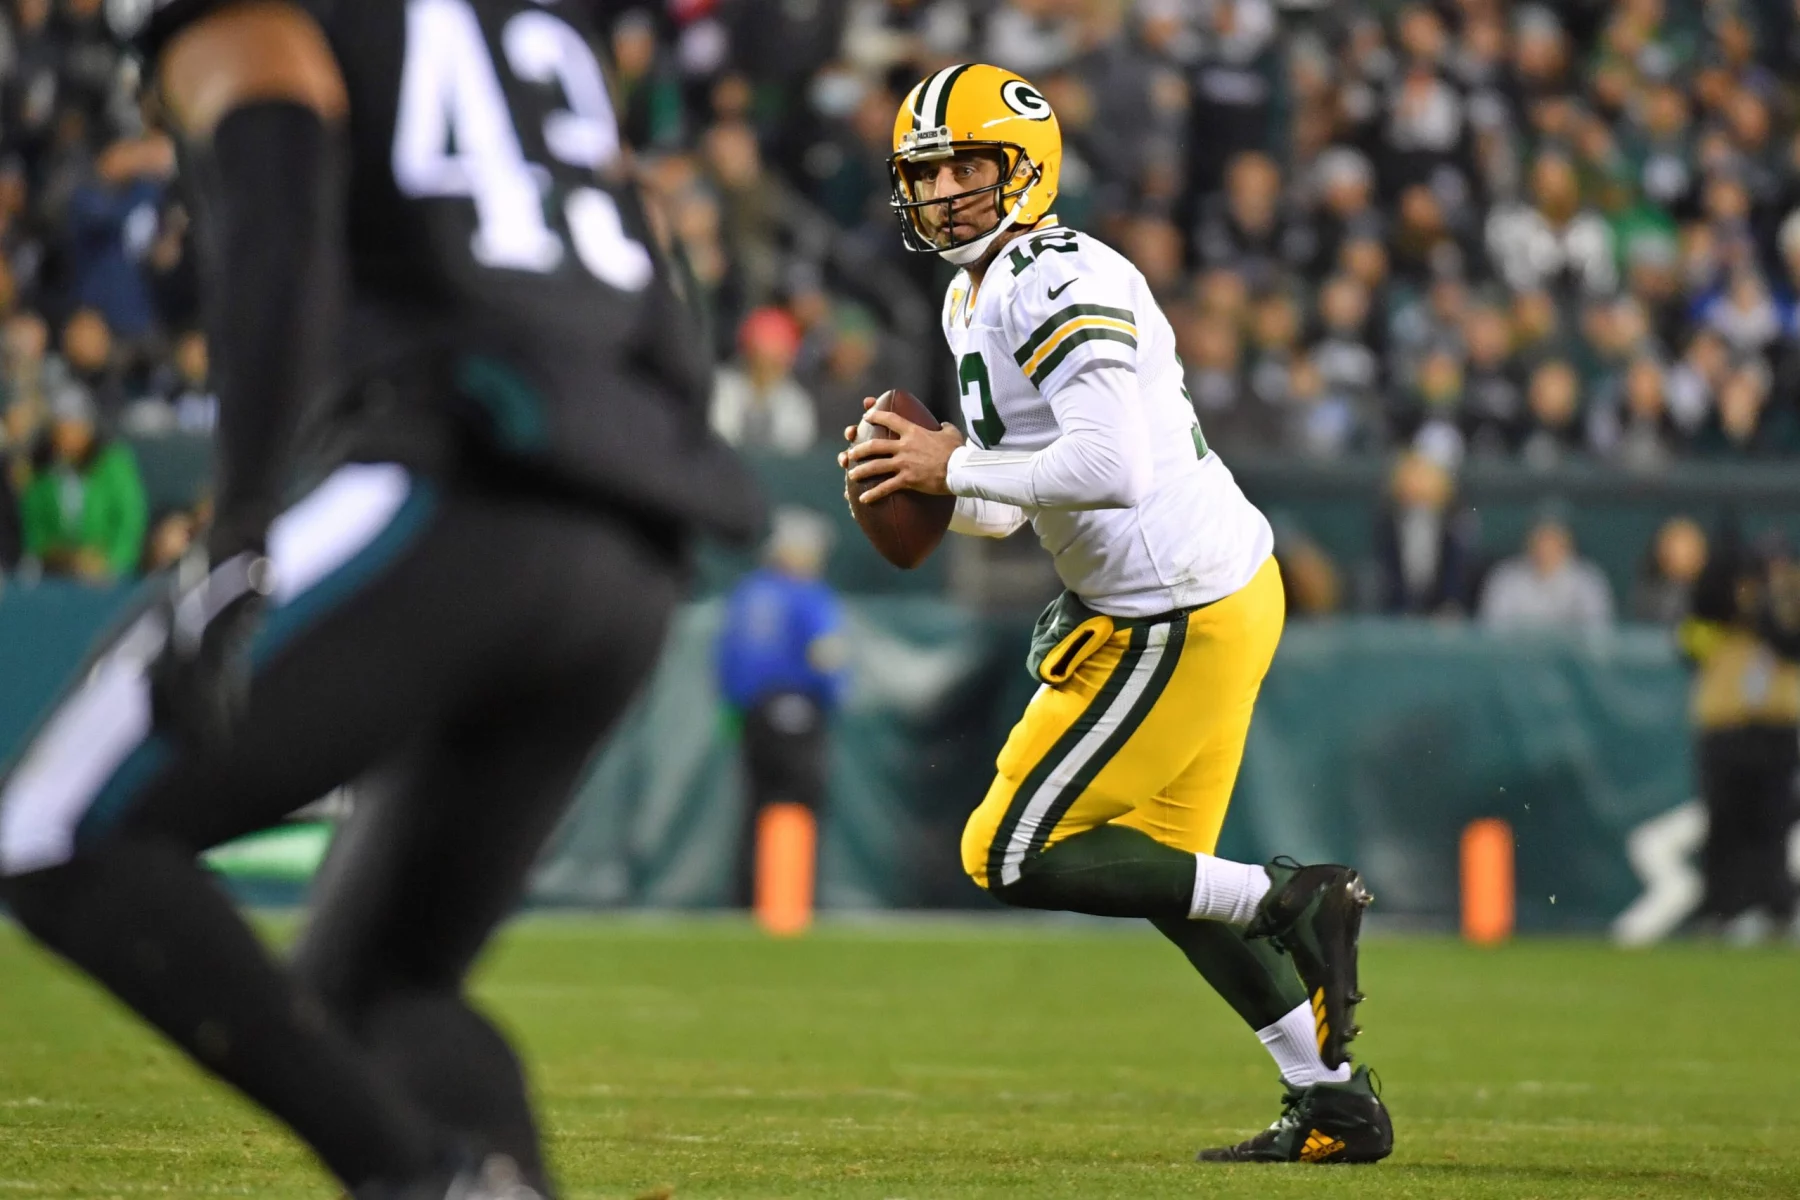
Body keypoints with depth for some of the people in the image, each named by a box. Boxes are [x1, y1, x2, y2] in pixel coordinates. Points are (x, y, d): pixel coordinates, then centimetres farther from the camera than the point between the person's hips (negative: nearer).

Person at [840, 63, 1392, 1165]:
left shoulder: (1060, 283, -18)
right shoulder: (975, 299, 14)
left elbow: (1111, 468, -31)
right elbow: (1010, 502, 22)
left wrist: (955, 466, -19)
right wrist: (925, 488, 0)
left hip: (1181, 616, -10)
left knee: (1014, 857, -6)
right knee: (1163, 863, 18)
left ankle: (1289, 900, -4)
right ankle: (1338, 1104, 22)